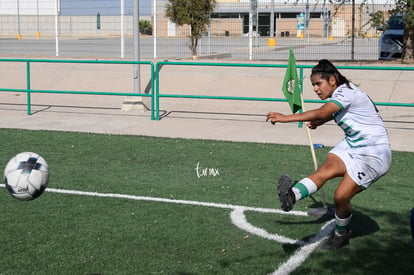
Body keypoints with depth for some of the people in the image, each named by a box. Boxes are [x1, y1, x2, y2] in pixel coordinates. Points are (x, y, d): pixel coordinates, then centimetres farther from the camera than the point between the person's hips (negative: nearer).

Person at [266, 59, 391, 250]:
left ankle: (341, 234, 15)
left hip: (373, 153, -8)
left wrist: (286, 118, -41)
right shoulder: (338, 95, 7)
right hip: (352, 146, 9)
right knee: (326, 169, -22)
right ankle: (292, 195, -44)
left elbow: (321, 113, -39)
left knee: (341, 197, -12)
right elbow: (330, 114, 31)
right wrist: (318, 122, 10)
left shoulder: (346, 92, -22)